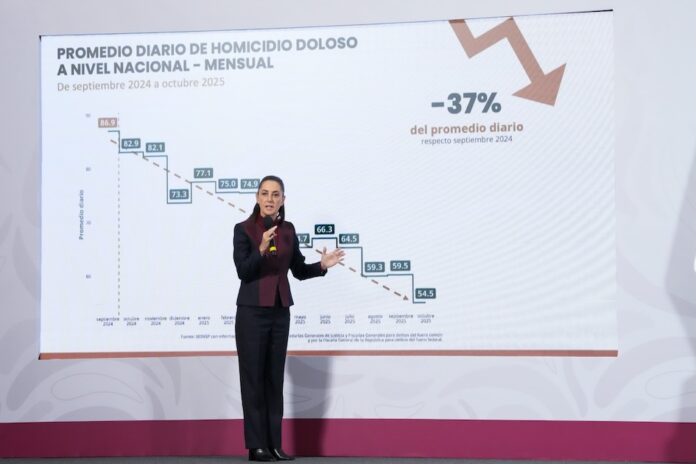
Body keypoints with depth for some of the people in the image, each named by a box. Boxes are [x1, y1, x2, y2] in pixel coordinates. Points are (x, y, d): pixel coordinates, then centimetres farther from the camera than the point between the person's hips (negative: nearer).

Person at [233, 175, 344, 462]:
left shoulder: (288, 230, 8)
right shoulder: (243, 229, -6)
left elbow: (299, 271, 13)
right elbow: (242, 271, -14)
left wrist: (322, 266, -4)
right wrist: (261, 249, -28)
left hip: (280, 312, 5)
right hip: (252, 312, -5)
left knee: (275, 377, 7)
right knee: (253, 377, -1)